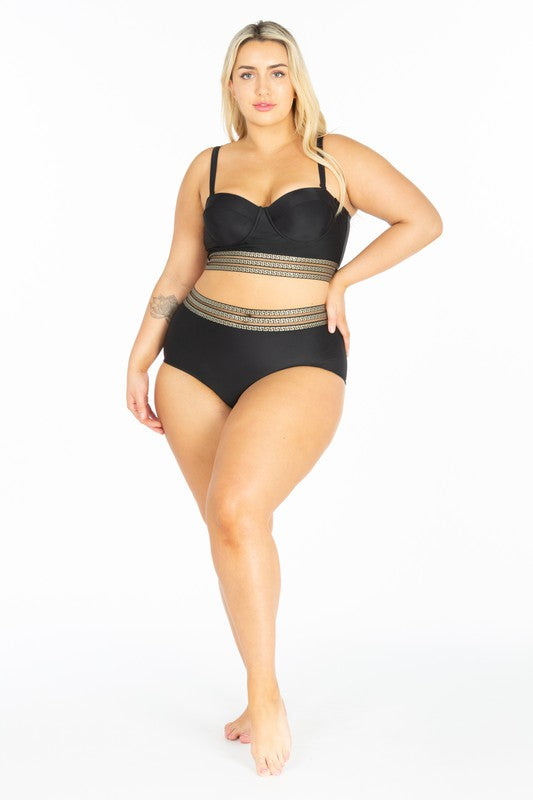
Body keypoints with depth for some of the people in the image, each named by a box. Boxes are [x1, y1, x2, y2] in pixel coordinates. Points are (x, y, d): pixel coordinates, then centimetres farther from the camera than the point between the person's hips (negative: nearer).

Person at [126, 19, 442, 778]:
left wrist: (341, 278, -4)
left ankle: (266, 692, -6)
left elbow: (424, 219, 2)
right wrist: (139, 360, 9)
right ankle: (263, 697, 21)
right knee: (229, 530, 5)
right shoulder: (208, 167, 11)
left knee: (238, 512, -24)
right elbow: (178, 273, 14)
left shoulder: (336, 157, 3)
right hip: (198, 357, 4)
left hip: (299, 361, -4)